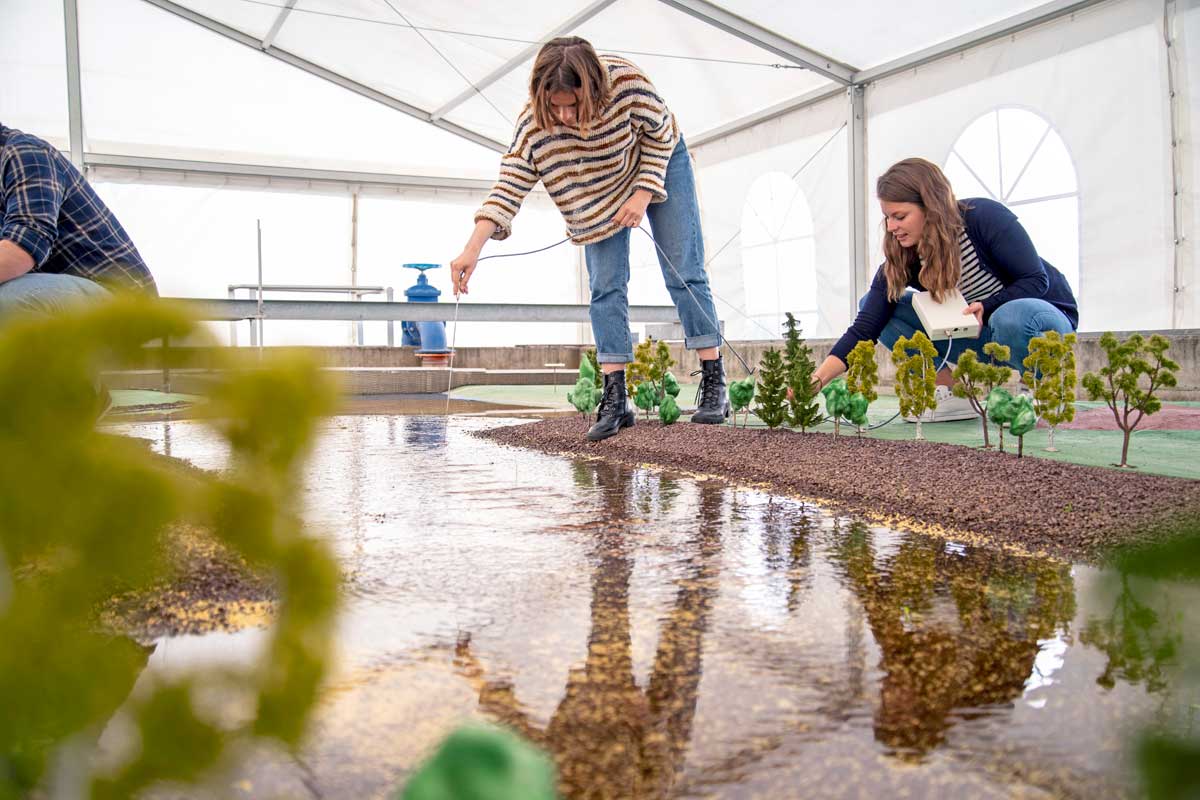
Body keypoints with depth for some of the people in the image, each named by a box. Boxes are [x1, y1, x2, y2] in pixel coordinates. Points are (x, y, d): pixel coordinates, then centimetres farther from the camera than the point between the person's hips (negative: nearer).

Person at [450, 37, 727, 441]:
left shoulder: (626, 83, -37)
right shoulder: (533, 125, -31)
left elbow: (661, 134, -19)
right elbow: (508, 189, -31)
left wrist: (643, 195, -26)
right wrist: (472, 250, -40)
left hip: (659, 165, -1)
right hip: (597, 196, 2)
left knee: (684, 274, -6)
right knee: (605, 289, -8)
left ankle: (714, 384, -2)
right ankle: (615, 399, -8)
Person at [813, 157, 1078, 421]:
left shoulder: (984, 217, -25)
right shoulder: (900, 260, -12)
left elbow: (1037, 280, -19)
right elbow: (865, 328, -18)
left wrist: (985, 308, -35)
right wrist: (818, 379, -30)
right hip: (982, 332, 5)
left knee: (1012, 318, -43)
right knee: (872, 304, -10)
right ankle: (951, 393, -10)